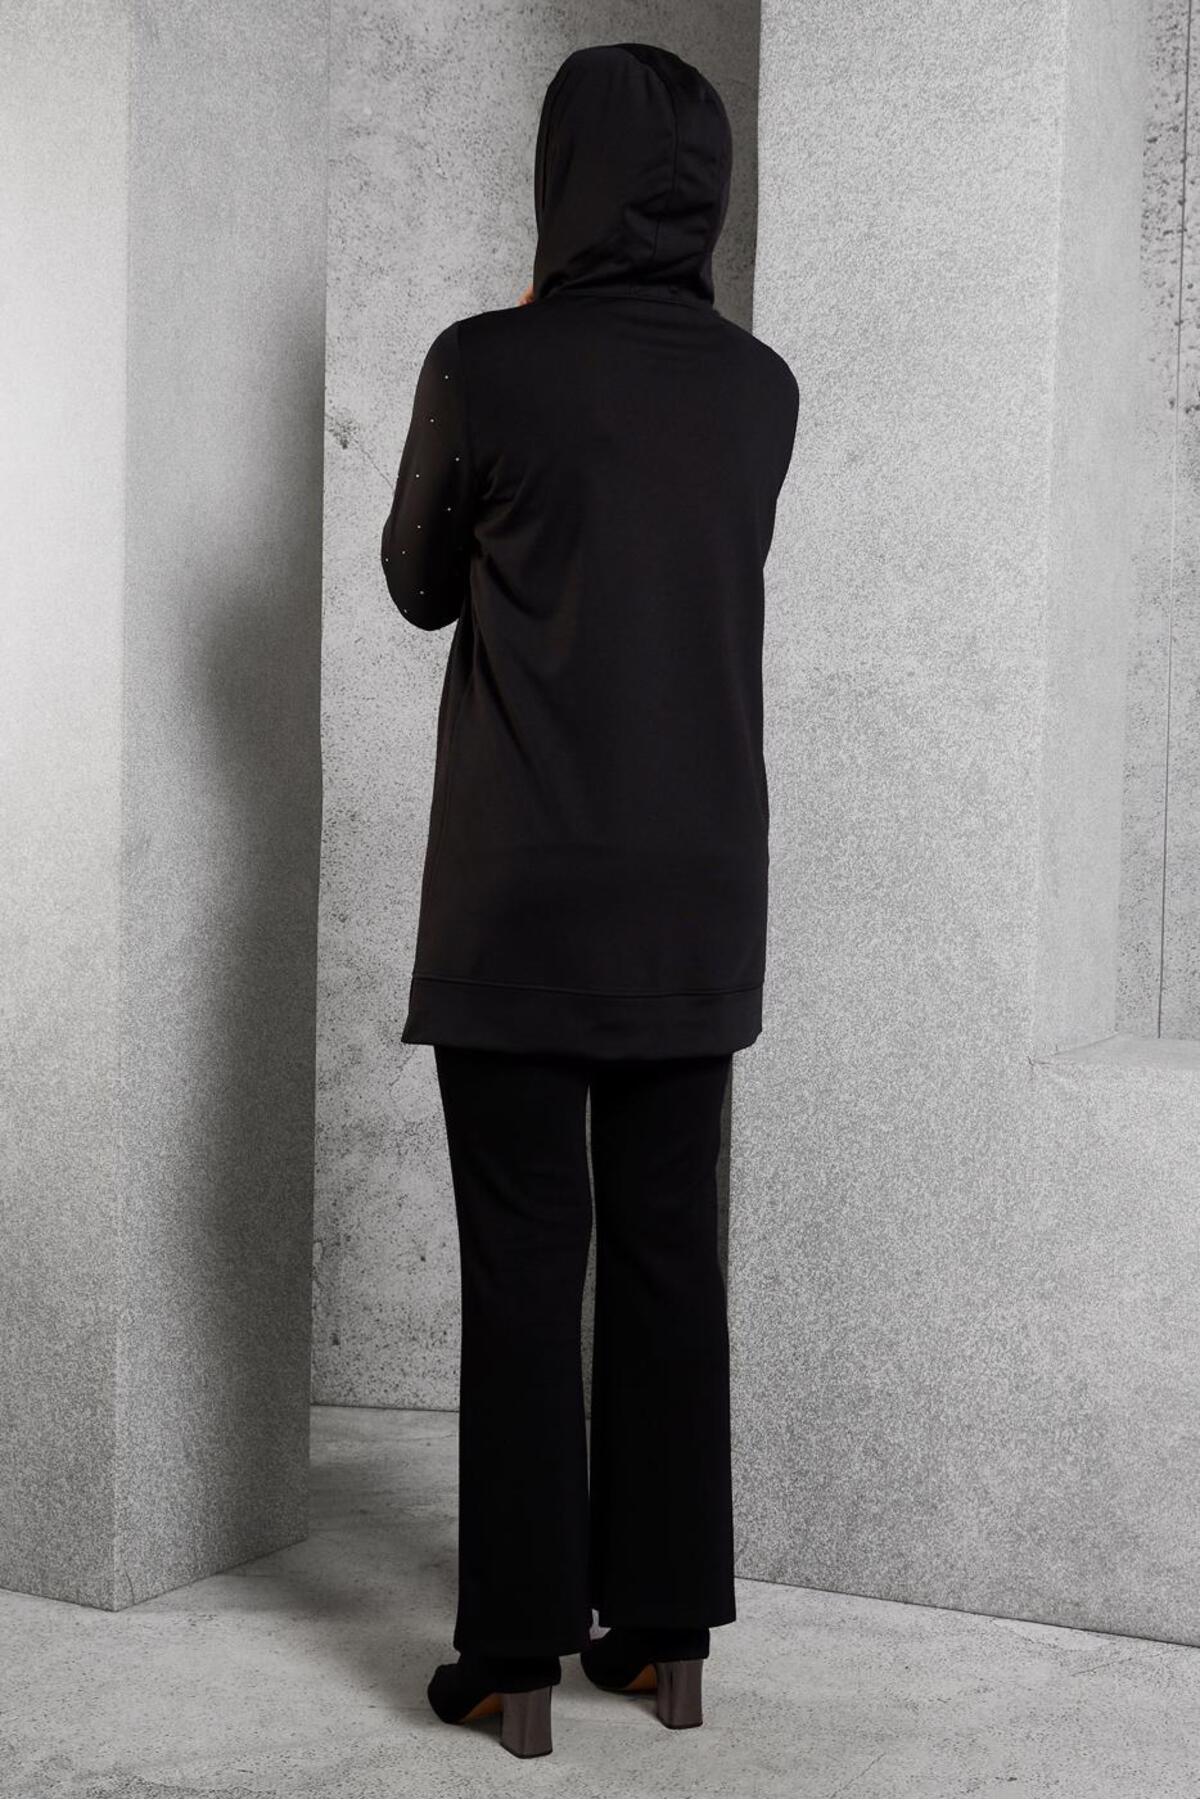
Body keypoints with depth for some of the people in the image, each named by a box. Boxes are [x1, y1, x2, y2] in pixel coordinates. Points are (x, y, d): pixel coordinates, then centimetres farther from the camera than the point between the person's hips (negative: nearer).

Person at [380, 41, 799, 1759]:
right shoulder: (760, 389, 4)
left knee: (522, 1268, 1)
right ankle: (667, 1631, 16)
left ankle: (518, 1653, 6)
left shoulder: (486, 368, -9)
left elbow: (422, 586, 6)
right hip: (698, 898, 4)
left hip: (522, 897, -4)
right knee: (670, 1254, 9)